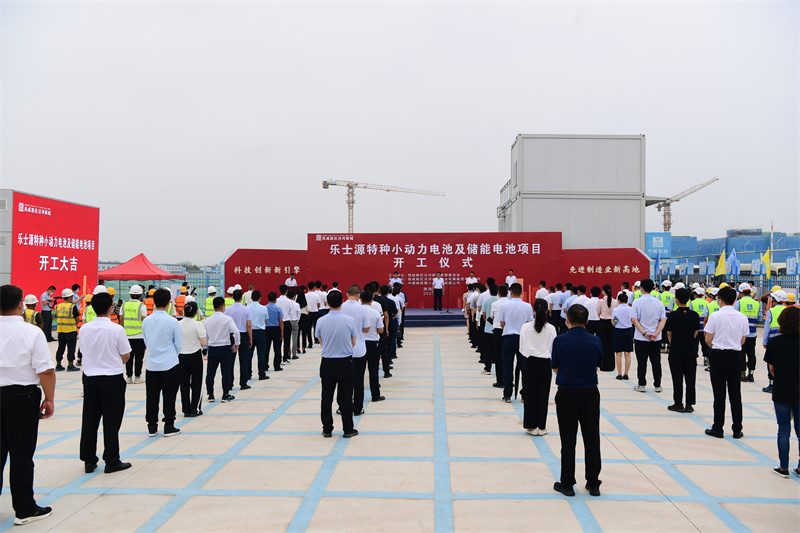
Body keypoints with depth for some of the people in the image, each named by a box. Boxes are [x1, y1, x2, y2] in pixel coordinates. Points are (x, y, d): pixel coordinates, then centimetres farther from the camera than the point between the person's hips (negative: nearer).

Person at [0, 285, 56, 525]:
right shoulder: (32, 332, -13)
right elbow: (45, 371, -16)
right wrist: (49, 399, -5)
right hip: (22, 397, -4)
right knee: (21, 455, 4)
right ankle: (24, 510, 13)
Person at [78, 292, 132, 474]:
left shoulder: (84, 329, -1)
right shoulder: (116, 329, -14)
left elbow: (84, 351, 10)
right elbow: (126, 356, -7)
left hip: (90, 377, 4)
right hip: (112, 379, -4)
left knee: (89, 420, 12)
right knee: (111, 421, 3)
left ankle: (89, 461, 20)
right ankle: (112, 461, 10)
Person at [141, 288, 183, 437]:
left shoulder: (146, 321, -1)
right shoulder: (172, 321, -13)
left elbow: (146, 341, 12)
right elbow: (179, 344, -3)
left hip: (152, 365, 4)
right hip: (170, 365, -4)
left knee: (152, 397, 10)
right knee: (169, 397, 5)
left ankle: (152, 427, 18)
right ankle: (169, 427, 10)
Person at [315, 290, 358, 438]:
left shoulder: (321, 321, -8)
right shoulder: (349, 320, -12)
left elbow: (321, 341, 6)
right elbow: (353, 343, 0)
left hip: (327, 363, 1)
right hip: (345, 363, -1)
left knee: (326, 398, 11)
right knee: (345, 398, 7)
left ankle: (327, 429, 18)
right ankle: (348, 430, 14)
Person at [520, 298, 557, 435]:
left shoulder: (526, 327, -7)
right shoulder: (551, 329, -5)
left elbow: (522, 348, -3)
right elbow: (553, 349, 1)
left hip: (530, 364, 0)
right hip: (545, 365, 1)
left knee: (530, 395, 9)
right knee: (543, 396, 9)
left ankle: (531, 426, 14)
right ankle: (542, 427, 15)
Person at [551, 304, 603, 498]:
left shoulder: (560, 341, -12)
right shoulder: (595, 341, -4)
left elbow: (555, 368, -3)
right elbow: (596, 367, 6)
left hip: (567, 393, -2)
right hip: (590, 393, 2)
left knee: (568, 440, 6)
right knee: (592, 438, 12)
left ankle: (567, 483, 13)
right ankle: (593, 483, 21)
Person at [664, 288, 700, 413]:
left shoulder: (673, 315, -12)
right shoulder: (695, 315, -3)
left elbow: (669, 333, -3)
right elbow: (696, 332, 5)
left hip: (676, 352, -3)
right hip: (691, 351, 3)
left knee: (677, 379, 5)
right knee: (690, 378, 9)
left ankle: (678, 404, 10)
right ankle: (689, 405, 14)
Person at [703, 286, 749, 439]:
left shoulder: (715, 316, -10)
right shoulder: (742, 317, 1)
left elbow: (708, 340, -6)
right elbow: (742, 341, 7)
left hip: (718, 356, -3)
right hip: (735, 357, 3)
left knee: (719, 394, 3)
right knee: (735, 394, 9)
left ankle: (718, 428, 8)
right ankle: (737, 430, 14)